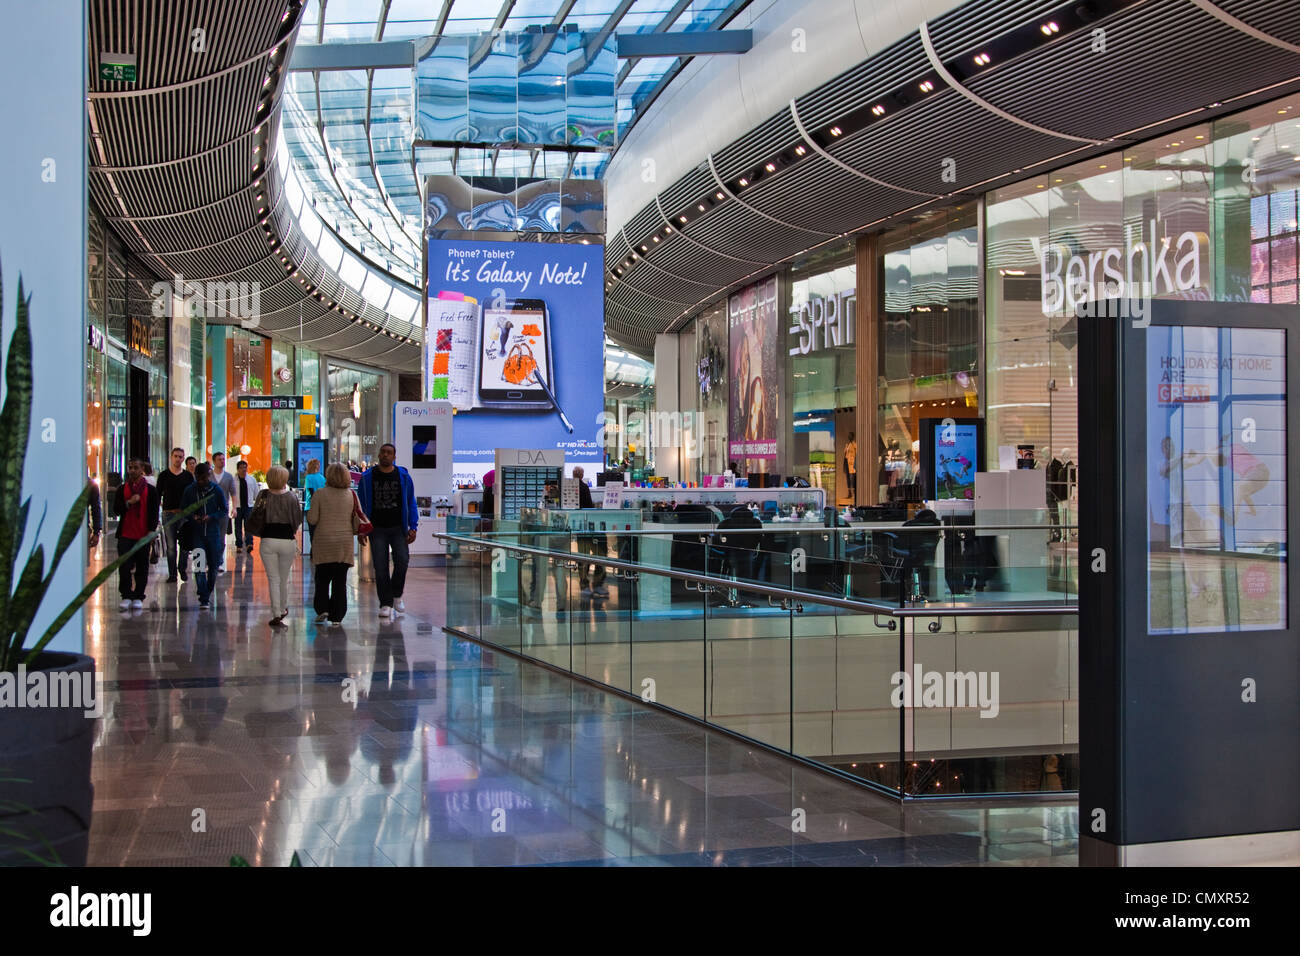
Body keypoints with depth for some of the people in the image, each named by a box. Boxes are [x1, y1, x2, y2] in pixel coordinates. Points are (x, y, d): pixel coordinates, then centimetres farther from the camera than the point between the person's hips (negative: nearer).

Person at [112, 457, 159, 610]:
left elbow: (154, 512, 3)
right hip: (125, 534, 1)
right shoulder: (122, 489, 10)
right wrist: (129, 502, -14)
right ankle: (126, 596, 1)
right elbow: (116, 508, 3)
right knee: (124, 567, -5)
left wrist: (152, 530, -6)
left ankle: (138, 597, 9)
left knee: (142, 568, 2)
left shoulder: (150, 490, 5)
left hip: (143, 535, -1)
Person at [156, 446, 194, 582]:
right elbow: (158, 495, 7)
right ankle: (172, 573, 5)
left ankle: (182, 569, 16)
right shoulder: (164, 475, 6)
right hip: (168, 514, 0)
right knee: (170, 546, 1)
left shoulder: (188, 476, 8)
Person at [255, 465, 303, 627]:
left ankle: (276, 615, -4)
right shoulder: (291, 497, -7)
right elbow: (298, 519, -2)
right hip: (287, 540, 0)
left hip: (268, 540, 0)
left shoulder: (263, 495, -4)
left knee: (273, 579, 4)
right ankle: (283, 609, 31)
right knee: (284, 579, 16)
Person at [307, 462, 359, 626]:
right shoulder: (351, 495, -1)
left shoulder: (319, 494, -7)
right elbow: (357, 520, 3)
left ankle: (322, 608, 2)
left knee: (322, 578, 14)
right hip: (344, 542, 1)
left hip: (323, 543, -1)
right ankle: (337, 616, 4)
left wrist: (309, 513, 13)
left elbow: (312, 519, -8)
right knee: (340, 580, 5)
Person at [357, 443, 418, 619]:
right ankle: (385, 604, 7)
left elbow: (411, 503, 8)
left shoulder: (403, 477, 4)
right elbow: (361, 504, 9)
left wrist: (413, 527, 0)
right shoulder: (368, 478, 3)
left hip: (398, 528, 0)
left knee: (402, 560, -15)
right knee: (380, 567, -2)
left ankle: (397, 595, 9)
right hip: (377, 529, 0)